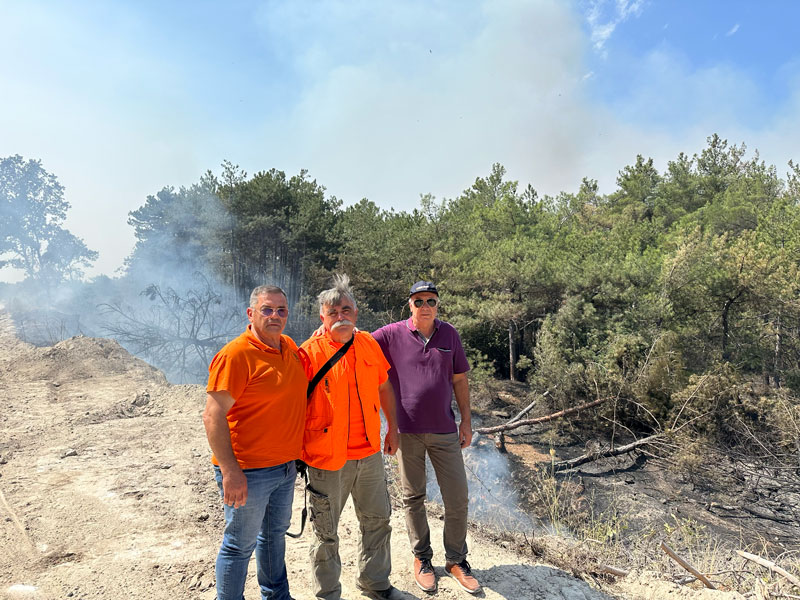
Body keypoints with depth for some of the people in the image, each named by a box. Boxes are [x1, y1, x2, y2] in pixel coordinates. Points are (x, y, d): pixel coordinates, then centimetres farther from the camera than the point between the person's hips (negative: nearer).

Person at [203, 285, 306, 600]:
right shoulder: (235, 354, -19)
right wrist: (230, 471, -24)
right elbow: (213, 416, -21)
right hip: (248, 472, -8)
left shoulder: (290, 347, 4)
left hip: (286, 467, 8)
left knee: (275, 534, 24)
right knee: (240, 545, 9)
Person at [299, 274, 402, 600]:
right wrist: (298, 451, -12)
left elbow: (384, 387, 12)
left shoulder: (369, 344, -1)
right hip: (328, 458, -5)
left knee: (378, 520, 21)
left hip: (369, 453, 5)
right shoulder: (310, 352, -15)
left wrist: (392, 428, 14)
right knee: (326, 531, 12)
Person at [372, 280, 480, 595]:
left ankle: (456, 560, 29)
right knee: (413, 498, 13)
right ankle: (422, 557, 34)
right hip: (407, 431, -1)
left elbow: (459, 380, 7)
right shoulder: (392, 334, -6)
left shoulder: (449, 334, 1)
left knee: (458, 498, 8)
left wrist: (466, 421, 7)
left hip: (445, 430, 2)